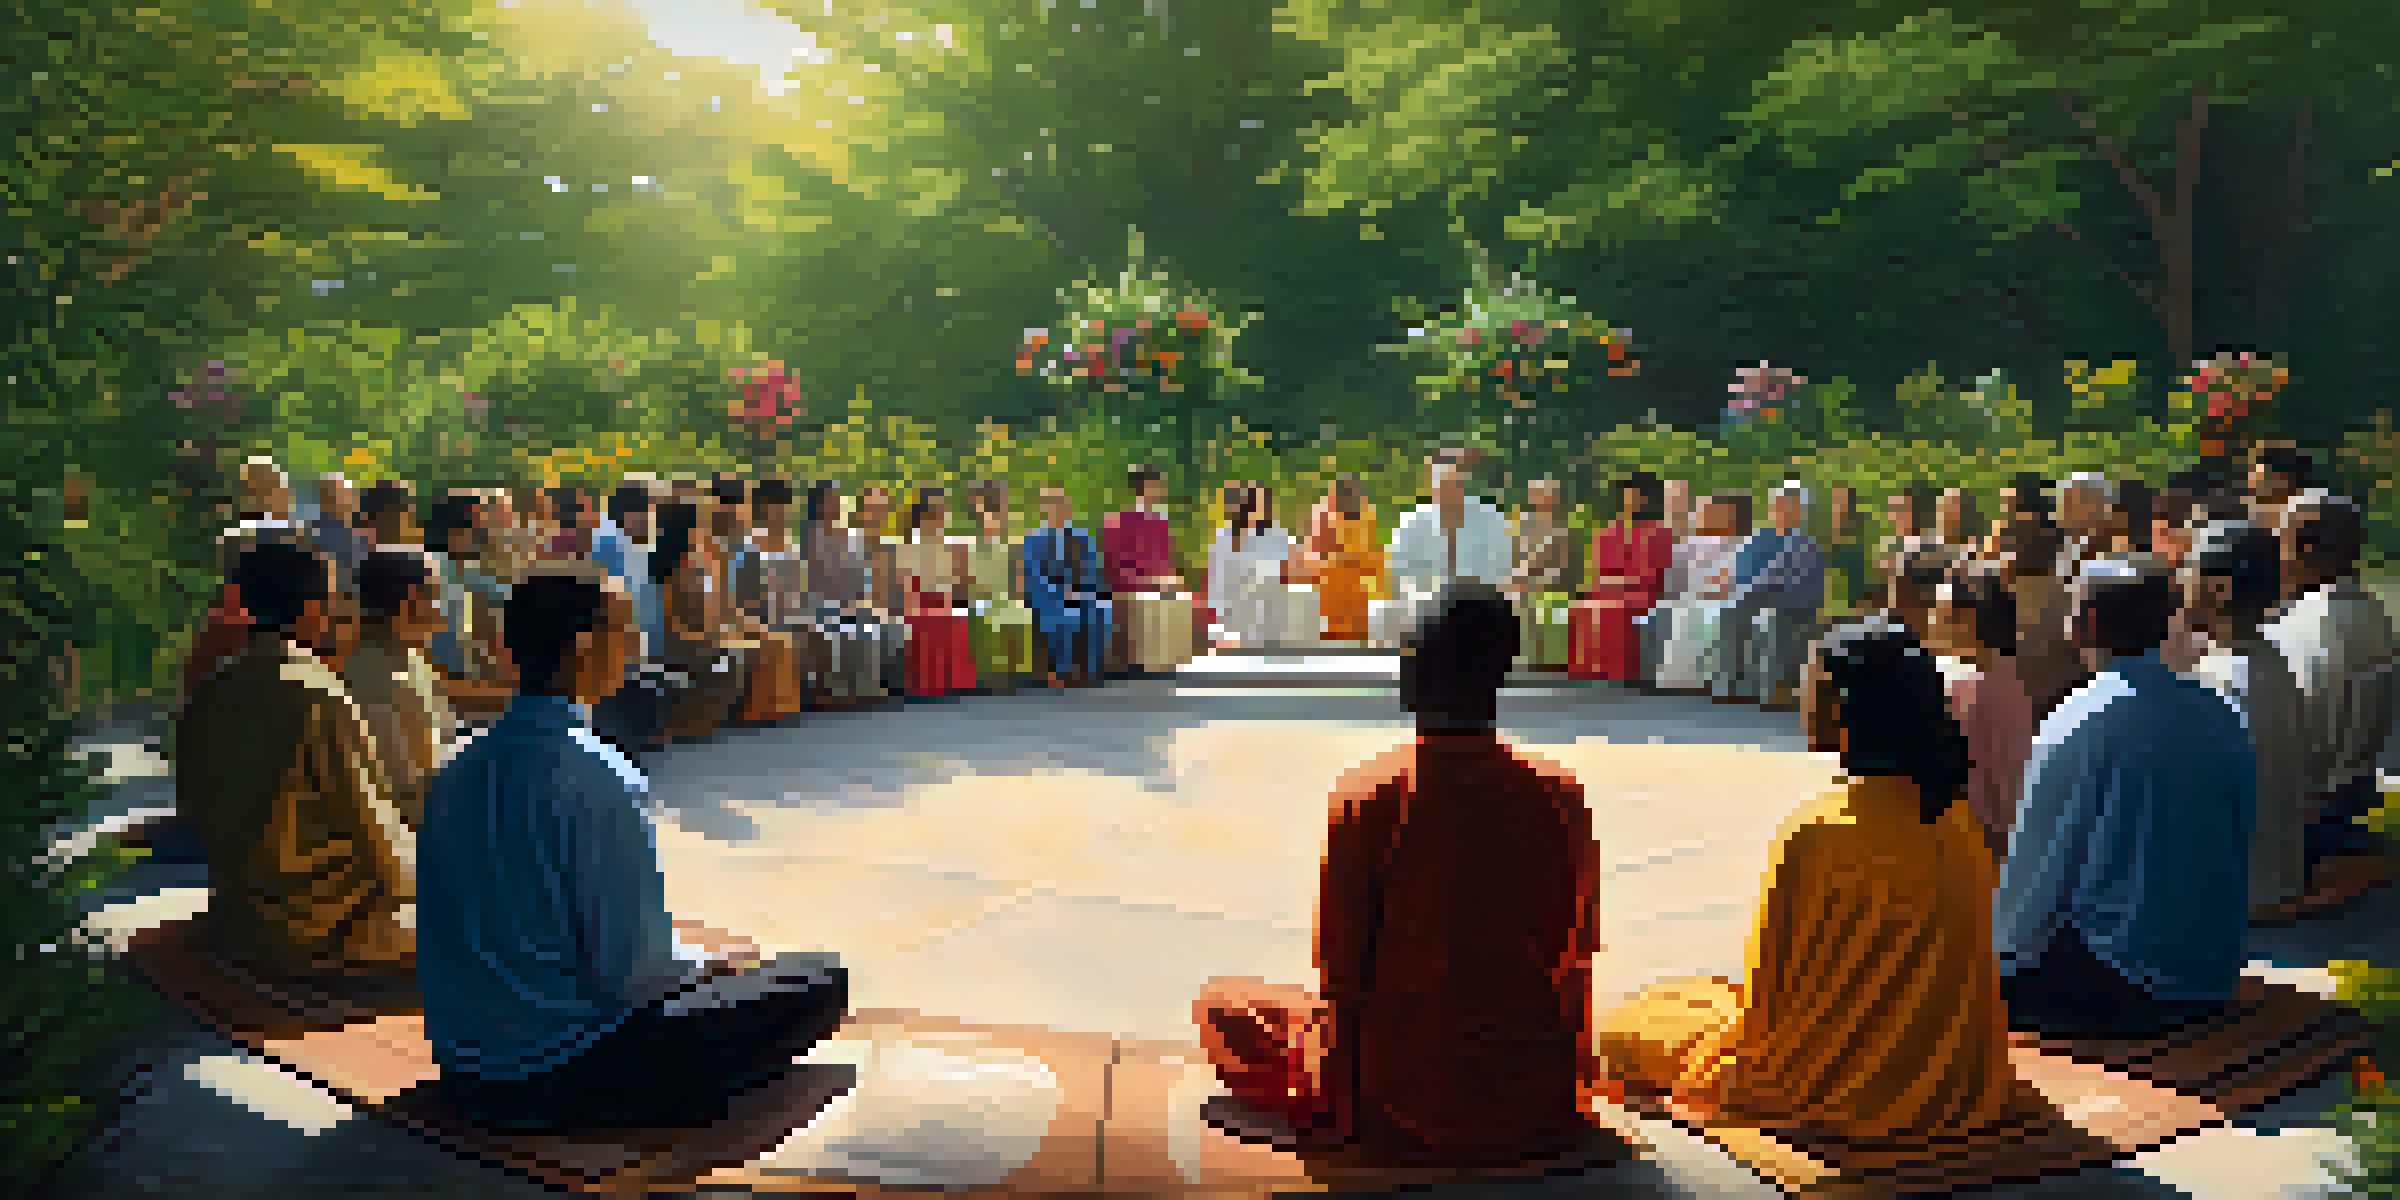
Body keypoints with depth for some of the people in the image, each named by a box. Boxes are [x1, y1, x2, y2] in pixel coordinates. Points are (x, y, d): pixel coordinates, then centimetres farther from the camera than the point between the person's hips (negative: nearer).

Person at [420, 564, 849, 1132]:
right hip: (556, 1081, -8)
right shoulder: (600, 781, -22)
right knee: (820, 980, -6)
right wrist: (706, 971, 2)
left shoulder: (457, 771, 2)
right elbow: (634, 971, -19)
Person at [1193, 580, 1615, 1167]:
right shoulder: (1562, 797, -5)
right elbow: (1576, 965, 4)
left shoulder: (1364, 797, -14)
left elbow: (1340, 973, -10)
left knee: (1219, 1002, 15)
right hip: (1542, 1122, 4)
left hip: (1404, 1120, -3)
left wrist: (1347, 1103, 7)